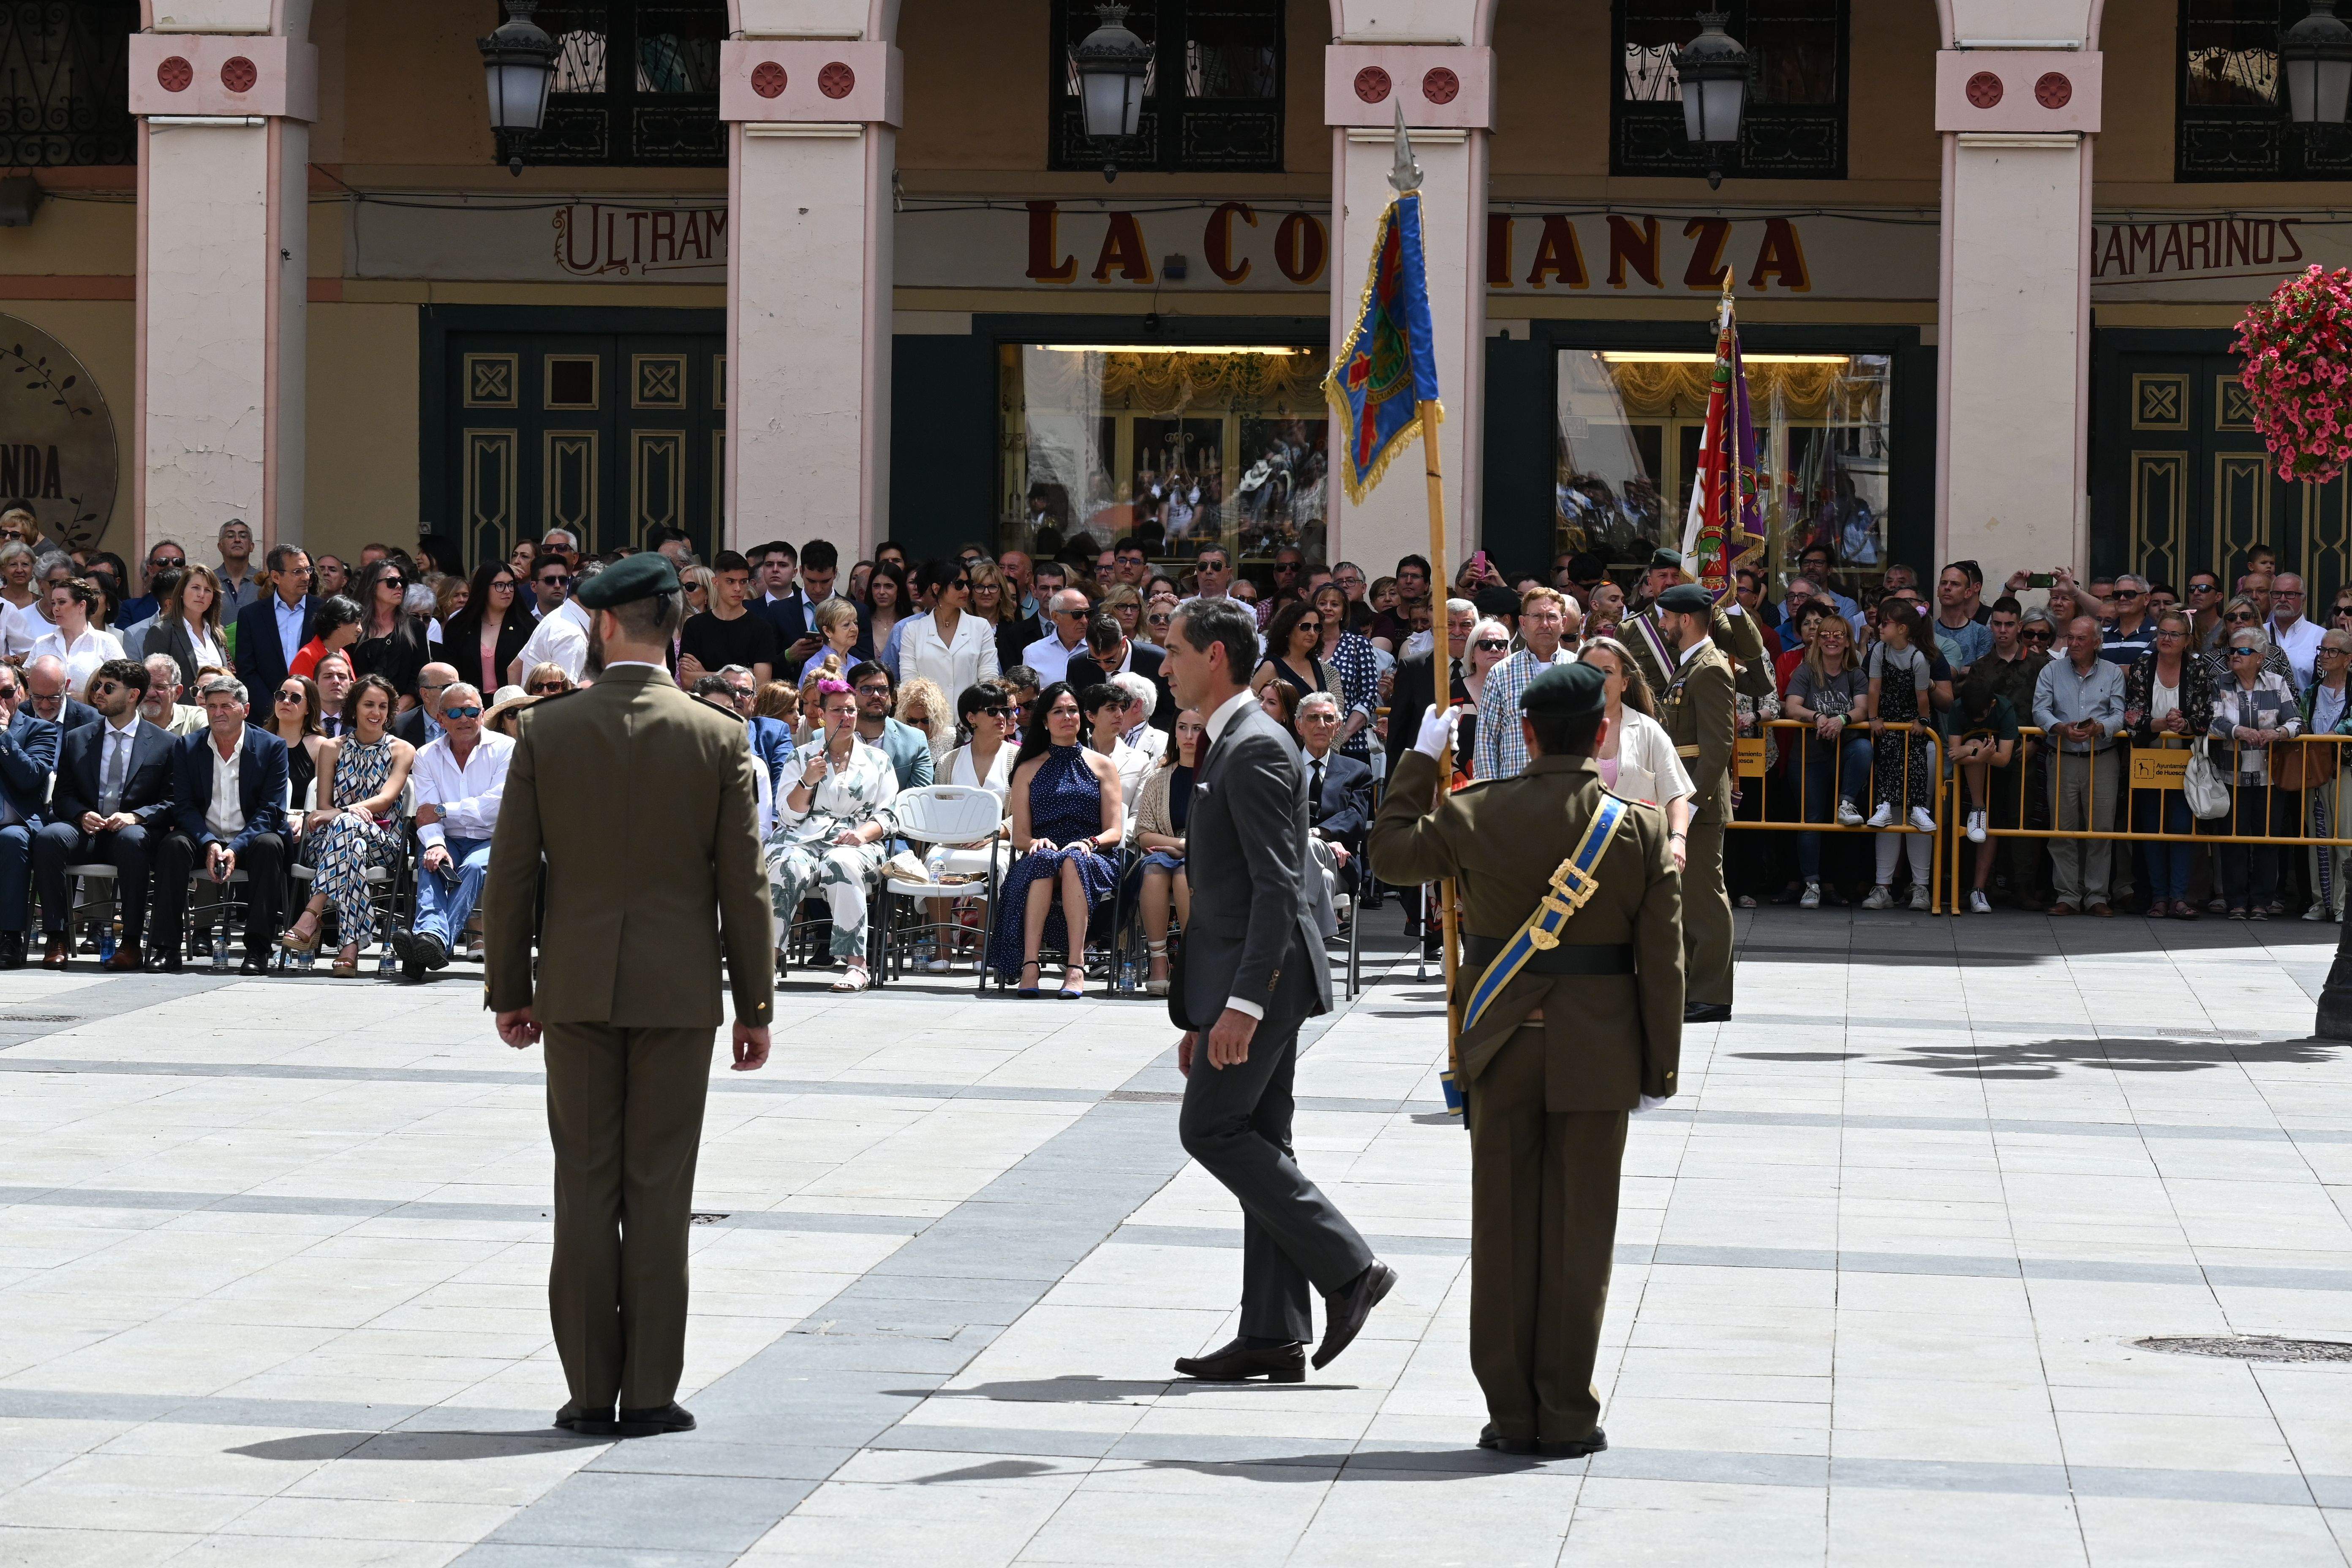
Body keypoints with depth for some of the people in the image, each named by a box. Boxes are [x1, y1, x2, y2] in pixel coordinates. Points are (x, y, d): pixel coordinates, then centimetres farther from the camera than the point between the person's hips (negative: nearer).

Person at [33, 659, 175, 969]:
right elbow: (63, 795, 14)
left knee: (132, 839, -39)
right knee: (47, 837, -30)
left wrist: (135, 817, -17)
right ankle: (57, 938, -26)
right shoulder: (77, 739, 16)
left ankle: (131, 941, -33)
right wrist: (82, 815, -9)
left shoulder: (163, 744, 7)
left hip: (132, 830, -3)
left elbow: (171, 803, 3)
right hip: (84, 830, 3)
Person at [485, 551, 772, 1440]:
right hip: (677, 990, 0)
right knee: (659, 1191, 3)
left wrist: (510, 991, 9)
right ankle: (649, 1394, 4)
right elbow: (742, 886, -2)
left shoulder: (547, 732, -3)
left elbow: (511, 874, 0)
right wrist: (755, 1005, 6)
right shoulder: (718, 738, -4)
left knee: (584, 1190, 6)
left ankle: (591, 1393, 7)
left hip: (577, 988, 1)